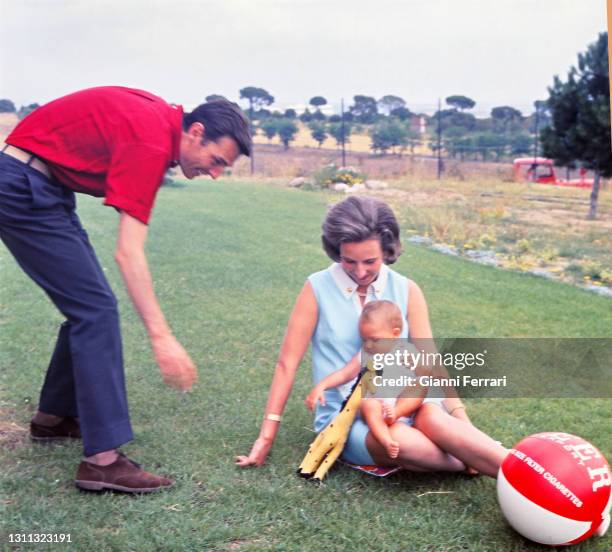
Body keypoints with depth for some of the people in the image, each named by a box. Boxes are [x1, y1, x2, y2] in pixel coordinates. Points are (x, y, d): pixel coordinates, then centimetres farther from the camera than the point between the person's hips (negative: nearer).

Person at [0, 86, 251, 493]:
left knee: (86, 304, 13)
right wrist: (161, 337, -29)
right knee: (96, 309, -14)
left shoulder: (158, 119, 6)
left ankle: (54, 416, 26)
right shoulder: (151, 142, -23)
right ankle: (103, 459, -15)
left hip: (42, 185, 10)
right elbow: (129, 253, -28)